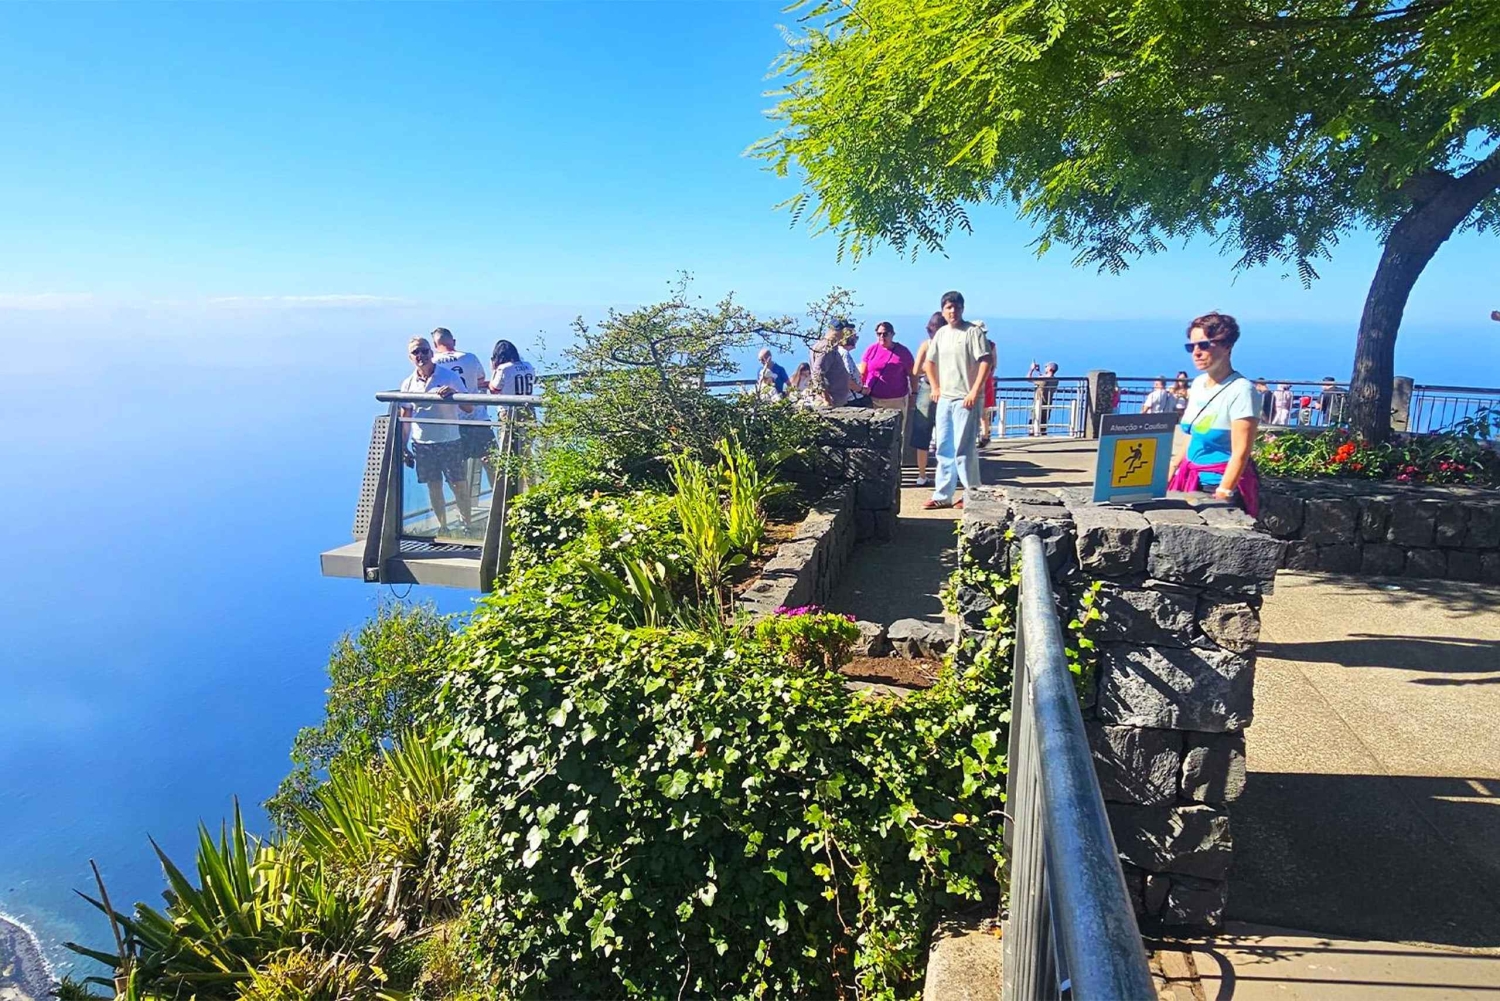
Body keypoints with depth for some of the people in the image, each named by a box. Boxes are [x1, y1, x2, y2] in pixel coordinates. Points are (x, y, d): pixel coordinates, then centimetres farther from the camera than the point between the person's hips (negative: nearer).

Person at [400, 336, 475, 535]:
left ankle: (468, 526, 11)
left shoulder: (449, 377, -4)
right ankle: (442, 527, 21)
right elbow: (405, 418, 12)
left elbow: (469, 409, -7)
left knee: (459, 486, -2)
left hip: (449, 442, -3)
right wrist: (403, 447, 8)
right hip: (422, 444, 3)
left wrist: (453, 394, -26)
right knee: (434, 487, 9)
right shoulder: (408, 384, 6)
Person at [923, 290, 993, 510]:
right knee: (943, 448, 10)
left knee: (963, 448, -7)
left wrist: (974, 392, -19)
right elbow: (929, 362, 25)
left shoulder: (974, 331, -7)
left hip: (965, 400, -7)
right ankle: (942, 495, 17)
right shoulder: (941, 334, 13)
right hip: (944, 399, 7)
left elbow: (986, 362, -14)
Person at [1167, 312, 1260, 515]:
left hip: (1221, 483, -6)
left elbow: (1240, 453, -17)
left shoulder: (1240, 390, -13)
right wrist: (1168, 474, 10)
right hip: (1189, 479, 7)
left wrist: (1222, 495, -22)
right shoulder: (1198, 383, 8)